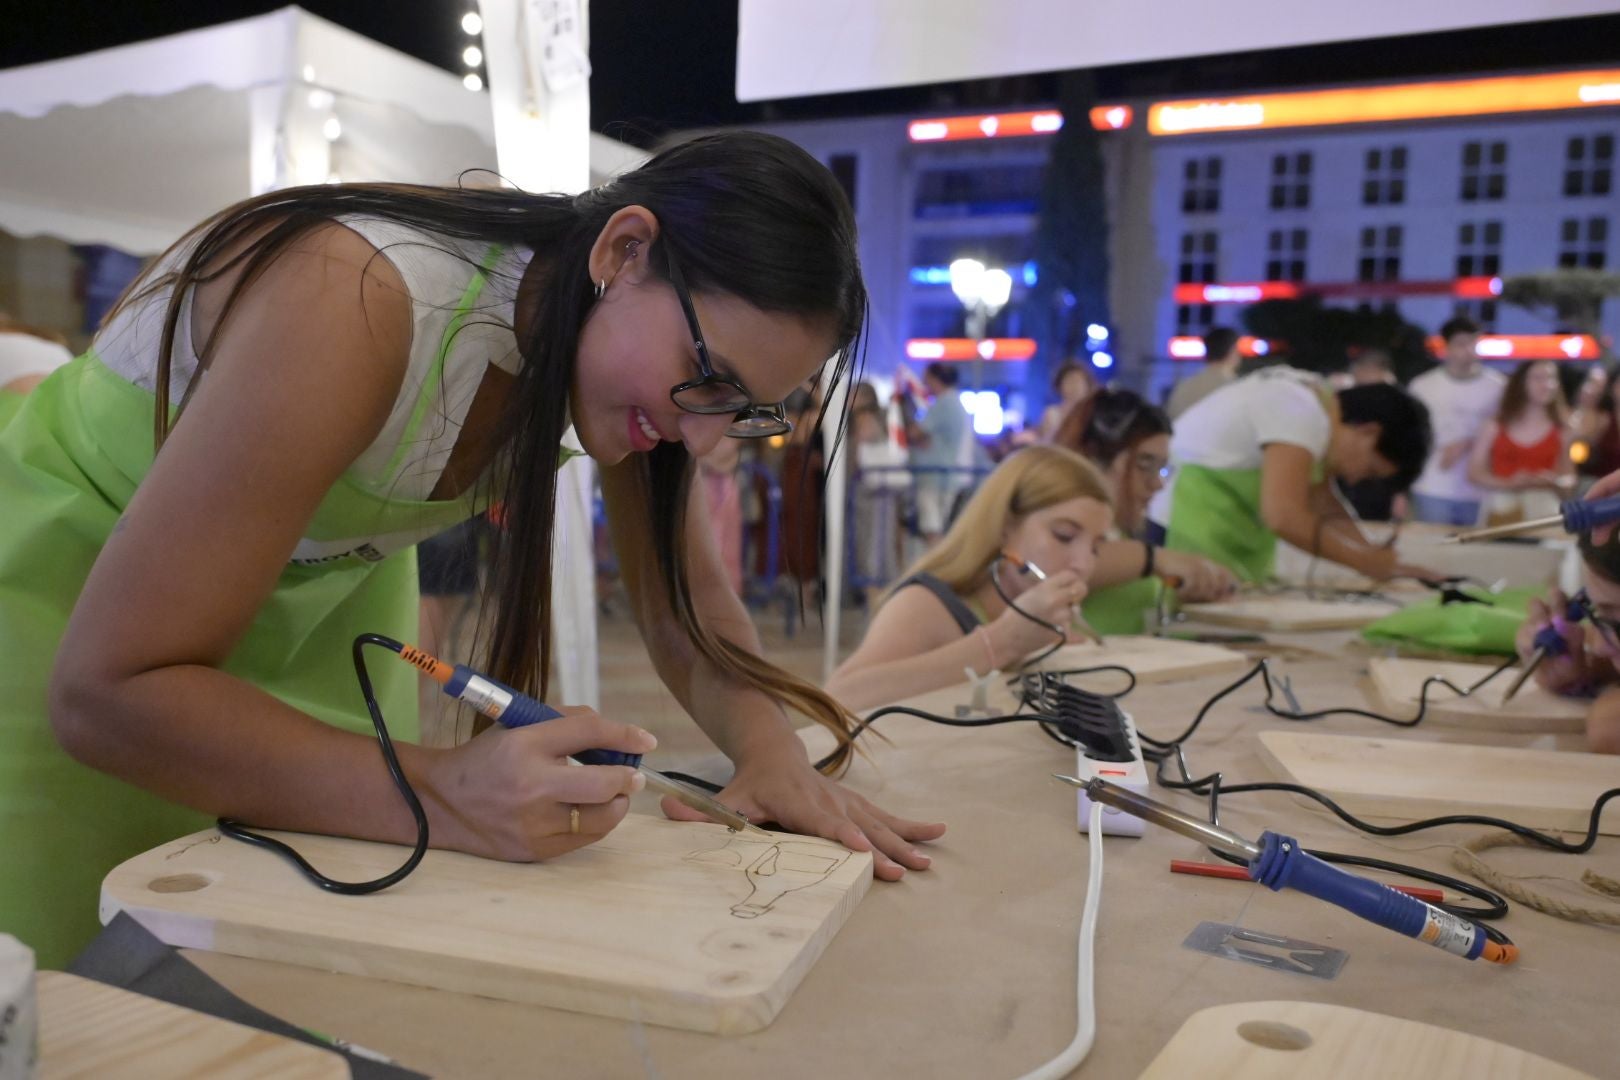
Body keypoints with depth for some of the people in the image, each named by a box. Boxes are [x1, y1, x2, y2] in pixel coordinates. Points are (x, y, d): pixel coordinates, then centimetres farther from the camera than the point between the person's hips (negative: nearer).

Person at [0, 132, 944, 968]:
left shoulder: (621, 336, -16)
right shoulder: (357, 310, -37)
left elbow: (689, 607, -9)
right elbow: (105, 690, -36)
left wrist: (773, 753, -28)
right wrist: (441, 795, -47)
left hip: (319, 601, 5)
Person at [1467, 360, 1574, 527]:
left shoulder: (1561, 431, 5)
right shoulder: (1495, 426, 4)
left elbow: (1569, 488, 13)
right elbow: (1474, 473, 2)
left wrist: (1553, 483, -9)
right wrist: (1508, 484, -13)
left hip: (1544, 514, 0)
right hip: (1502, 511, 0)